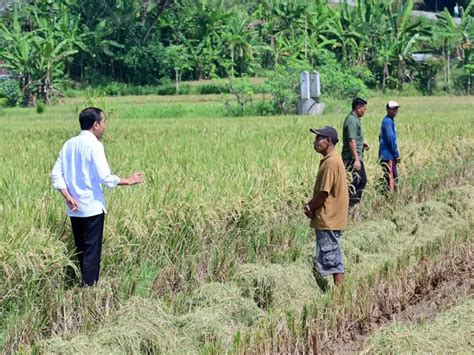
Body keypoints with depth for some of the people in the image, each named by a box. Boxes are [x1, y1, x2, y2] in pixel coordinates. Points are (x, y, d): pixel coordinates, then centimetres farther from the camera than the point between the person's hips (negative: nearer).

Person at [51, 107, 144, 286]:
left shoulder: (69, 144, 8)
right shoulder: (94, 145, -13)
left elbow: (56, 174, 5)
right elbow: (104, 177, -18)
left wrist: (68, 197, 0)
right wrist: (128, 181, -5)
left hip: (74, 209, 7)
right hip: (92, 207, -7)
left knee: (80, 251, 15)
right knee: (92, 252, -1)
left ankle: (81, 286, 22)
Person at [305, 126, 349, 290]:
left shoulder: (330, 162, -17)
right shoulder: (330, 159, 14)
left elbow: (324, 193, -19)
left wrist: (310, 207, -6)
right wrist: (311, 205, 6)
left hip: (328, 220, -10)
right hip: (331, 219, 10)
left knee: (328, 260, -6)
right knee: (334, 259, 13)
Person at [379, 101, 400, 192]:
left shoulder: (388, 120, 17)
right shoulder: (388, 121, -15)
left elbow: (381, 137, 24)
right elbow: (391, 139, -20)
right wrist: (396, 155, -16)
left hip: (385, 155, 11)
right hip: (388, 156, -11)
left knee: (394, 177, 15)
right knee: (390, 179, -9)